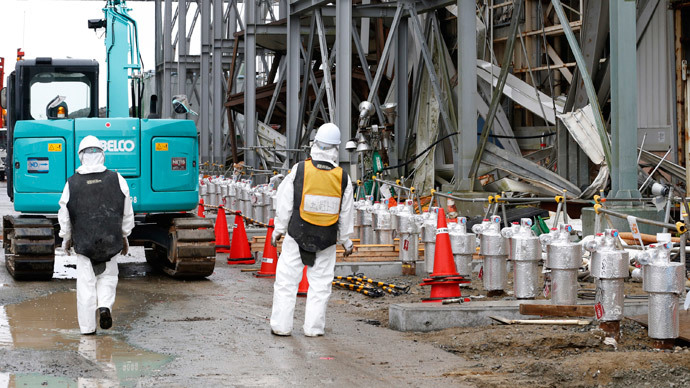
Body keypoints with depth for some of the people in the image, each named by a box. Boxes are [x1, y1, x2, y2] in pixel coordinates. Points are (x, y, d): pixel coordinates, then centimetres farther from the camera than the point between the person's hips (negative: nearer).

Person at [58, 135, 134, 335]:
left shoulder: (72, 183, -5)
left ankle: (87, 326, 7)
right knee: (108, 275, 19)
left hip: (83, 241, -1)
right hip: (110, 240, 1)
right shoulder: (116, 179, -2)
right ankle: (105, 306, -6)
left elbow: (64, 215, 3)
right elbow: (127, 212, 5)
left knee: (86, 283, 6)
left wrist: (66, 238, 18)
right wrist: (124, 236, 17)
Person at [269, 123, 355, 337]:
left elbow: (285, 204, -3)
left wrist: (279, 229, 9)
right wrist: (346, 240, 15)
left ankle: (281, 325, 7)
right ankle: (313, 327, 10)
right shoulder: (343, 177, -4)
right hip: (327, 239, 1)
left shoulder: (299, 170, -8)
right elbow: (346, 213, 3)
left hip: (297, 234, -1)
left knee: (287, 279, 6)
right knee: (320, 283, 9)